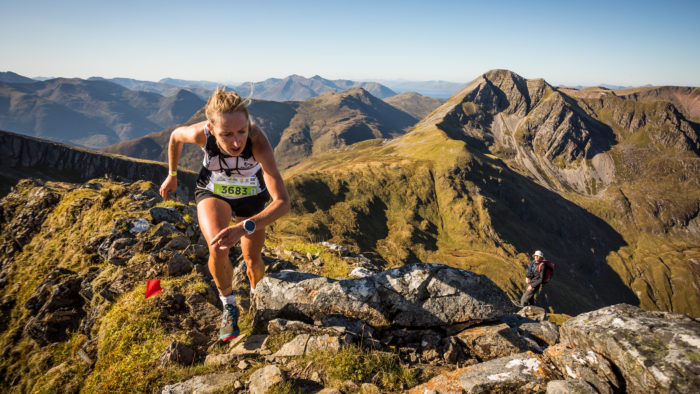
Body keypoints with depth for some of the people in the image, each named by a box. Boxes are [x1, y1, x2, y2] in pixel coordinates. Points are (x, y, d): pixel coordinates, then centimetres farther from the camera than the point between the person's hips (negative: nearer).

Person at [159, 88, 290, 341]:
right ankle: (229, 307, 0)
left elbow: (283, 202, -48)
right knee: (217, 248, -27)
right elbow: (175, 136, -8)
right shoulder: (200, 133, -36)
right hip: (213, 192, 0)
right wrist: (172, 175, 4)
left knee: (253, 259, 11)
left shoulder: (257, 140, -42)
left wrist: (245, 227, -62)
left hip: (251, 195, 0)